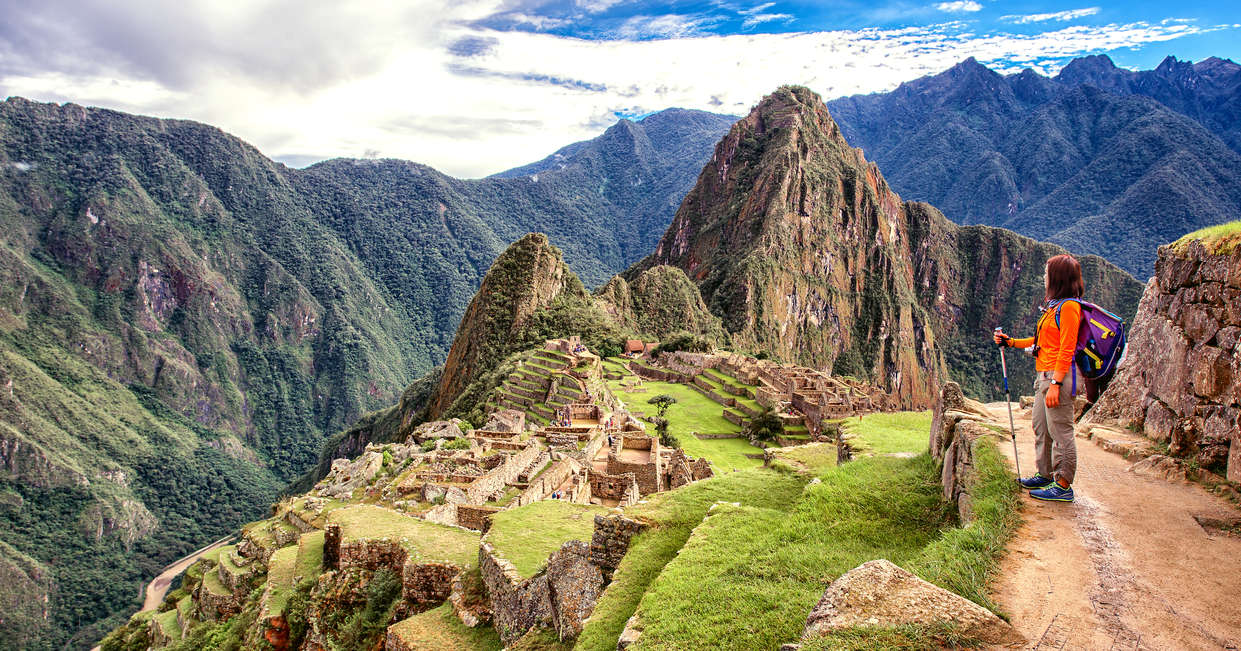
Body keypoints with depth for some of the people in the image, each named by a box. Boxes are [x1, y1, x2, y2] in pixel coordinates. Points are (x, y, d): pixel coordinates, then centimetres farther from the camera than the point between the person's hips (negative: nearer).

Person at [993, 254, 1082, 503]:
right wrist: (1010, 341, 20)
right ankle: (1046, 475, 27)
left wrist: (1055, 384, -21)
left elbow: (1066, 349, -17)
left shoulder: (1069, 307, -12)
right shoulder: (1053, 306, 18)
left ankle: (1063, 485, 1)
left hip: (1058, 375, -10)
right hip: (1043, 375, 10)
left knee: (1060, 431, -5)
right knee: (1041, 427, 16)